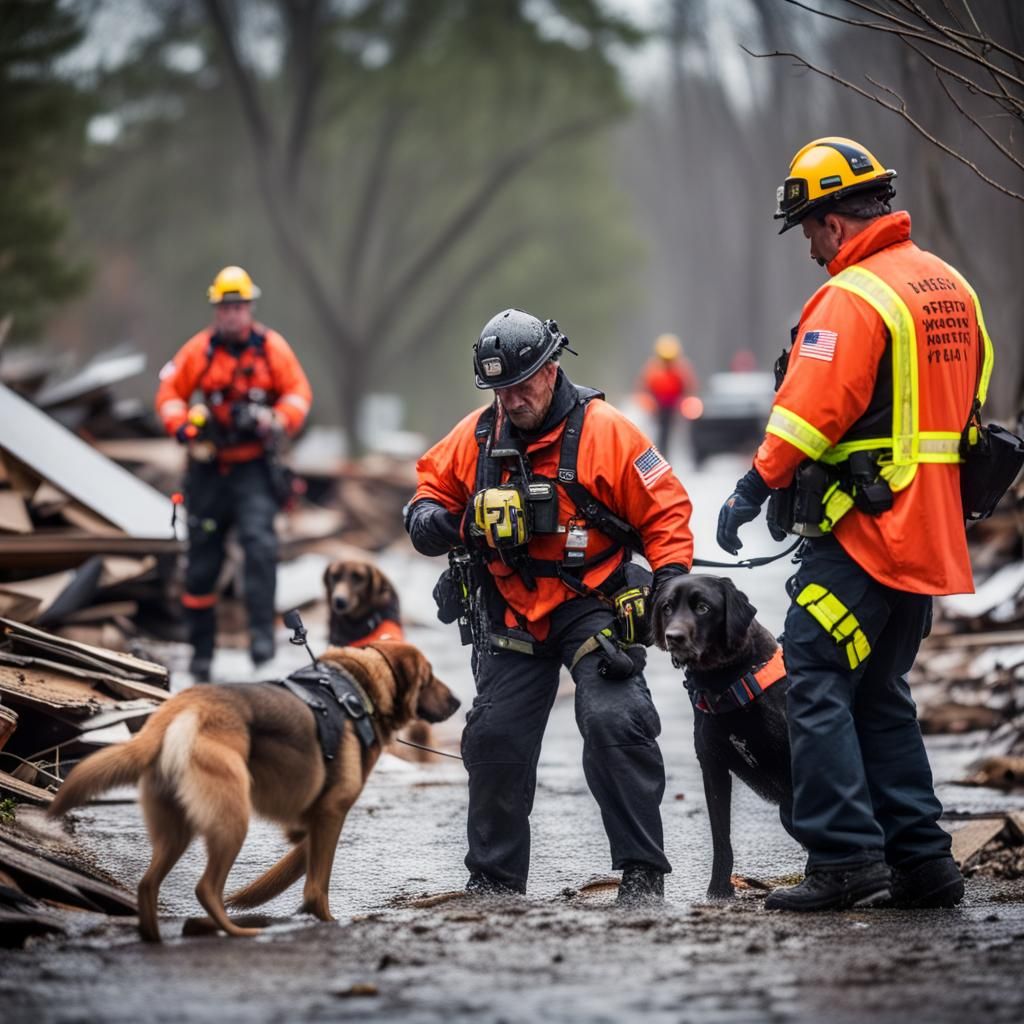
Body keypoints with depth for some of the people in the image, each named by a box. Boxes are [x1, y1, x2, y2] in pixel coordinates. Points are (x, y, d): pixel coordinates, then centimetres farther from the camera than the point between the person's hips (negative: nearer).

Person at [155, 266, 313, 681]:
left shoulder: (272, 347, 1)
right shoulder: (199, 349, 1)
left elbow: (299, 392, 5)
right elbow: (169, 392, 6)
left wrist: (278, 421, -14)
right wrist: (182, 425, -12)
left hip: (254, 467, -1)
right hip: (208, 468, 1)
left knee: (259, 541, -21)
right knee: (202, 557, 5)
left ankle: (262, 631, -20)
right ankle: (201, 650, 15)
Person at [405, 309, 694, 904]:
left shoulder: (603, 431, -12)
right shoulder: (476, 437, 0)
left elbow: (665, 508, -6)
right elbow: (435, 480, 17)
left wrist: (670, 577, -16)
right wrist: (428, 516, -5)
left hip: (592, 605, -5)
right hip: (511, 613, 5)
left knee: (614, 722, -20)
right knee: (494, 737, 5)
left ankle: (642, 871, -12)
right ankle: (495, 874, 21)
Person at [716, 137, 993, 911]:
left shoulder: (853, 298, -14)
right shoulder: (951, 287, 15)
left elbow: (809, 413, -21)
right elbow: (971, 400, 22)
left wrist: (752, 492, -13)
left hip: (861, 531, -9)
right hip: (930, 537, 9)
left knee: (818, 687, -6)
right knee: (881, 696, 15)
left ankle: (845, 858, -11)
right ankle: (919, 860, 12)